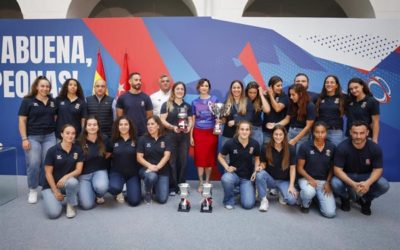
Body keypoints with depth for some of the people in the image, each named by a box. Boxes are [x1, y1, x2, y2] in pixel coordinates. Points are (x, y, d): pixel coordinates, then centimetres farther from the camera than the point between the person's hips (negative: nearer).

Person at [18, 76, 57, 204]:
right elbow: (22, 121, -5)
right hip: (32, 137, -3)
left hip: (49, 137, 3)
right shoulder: (27, 101, -2)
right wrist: (24, 139, -11)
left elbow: (55, 118, 14)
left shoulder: (52, 101, 10)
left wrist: (58, 134, 7)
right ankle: (33, 190, 14)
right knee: (33, 164, -3)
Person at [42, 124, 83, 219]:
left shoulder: (78, 150, -3)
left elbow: (78, 170, -6)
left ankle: (71, 205, -9)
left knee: (72, 182, -37)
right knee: (53, 213, -23)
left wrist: (66, 176, -26)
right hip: (52, 185, -2)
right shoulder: (52, 150, -10)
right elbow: (48, 173, -8)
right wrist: (55, 191, -12)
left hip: (68, 181, 2)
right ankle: (58, 198, 12)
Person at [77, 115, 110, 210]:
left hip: (100, 171, 1)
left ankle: (99, 195, 4)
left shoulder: (104, 140, -1)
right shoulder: (79, 142, -6)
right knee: (87, 205, -16)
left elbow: (108, 154, 17)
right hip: (84, 174, -1)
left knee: (102, 187, -35)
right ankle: (92, 192, 20)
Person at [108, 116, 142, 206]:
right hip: (117, 172, 0)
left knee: (134, 201, -12)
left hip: (133, 173, 0)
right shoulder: (113, 140, 1)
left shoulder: (136, 140, -1)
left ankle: (129, 190, 24)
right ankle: (119, 193, 6)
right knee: (113, 188, -33)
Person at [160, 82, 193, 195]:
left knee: (183, 161, 6)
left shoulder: (187, 106, 13)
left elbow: (190, 120, 12)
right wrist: (173, 127, -20)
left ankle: (182, 185, 17)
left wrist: (189, 127, -10)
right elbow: (162, 120, -5)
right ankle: (172, 186, 8)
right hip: (171, 136, -3)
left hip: (184, 136, 3)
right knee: (172, 161, 0)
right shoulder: (167, 105, 2)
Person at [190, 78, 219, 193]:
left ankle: (207, 182, 18)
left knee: (210, 157, 3)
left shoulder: (214, 99, 3)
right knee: (200, 157, 1)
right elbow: (193, 120, 8)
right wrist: (191, 136, 3)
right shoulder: (195, 102, 7)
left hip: (211, 132, -1)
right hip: (198, 132, 1)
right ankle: (200, 184, 11)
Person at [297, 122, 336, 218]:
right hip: (307, 178, -2)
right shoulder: (305, 147, -9)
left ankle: (318, 198, 22)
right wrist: (310, 179, -19)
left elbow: (332, 168, 7)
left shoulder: (331, 147, -1)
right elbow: (300, 168, -4)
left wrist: (328, 182, -6)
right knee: (309, 192, -39)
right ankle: (305, 204, 0)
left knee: (330, 213, -12)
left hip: (324, 181, 2)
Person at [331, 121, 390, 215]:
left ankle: (365, 200, 7)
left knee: (384, 185, -26)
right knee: (335, 184, -33)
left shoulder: (375, 148, -16)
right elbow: (337, 169, -23)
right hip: (347, 176, -2)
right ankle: (345, 198, 6)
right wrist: (353, 184, -38)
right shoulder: (342, 147, -23)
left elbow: (378, 169, -13)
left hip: (366, 176, 2)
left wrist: (368, 183, -34)